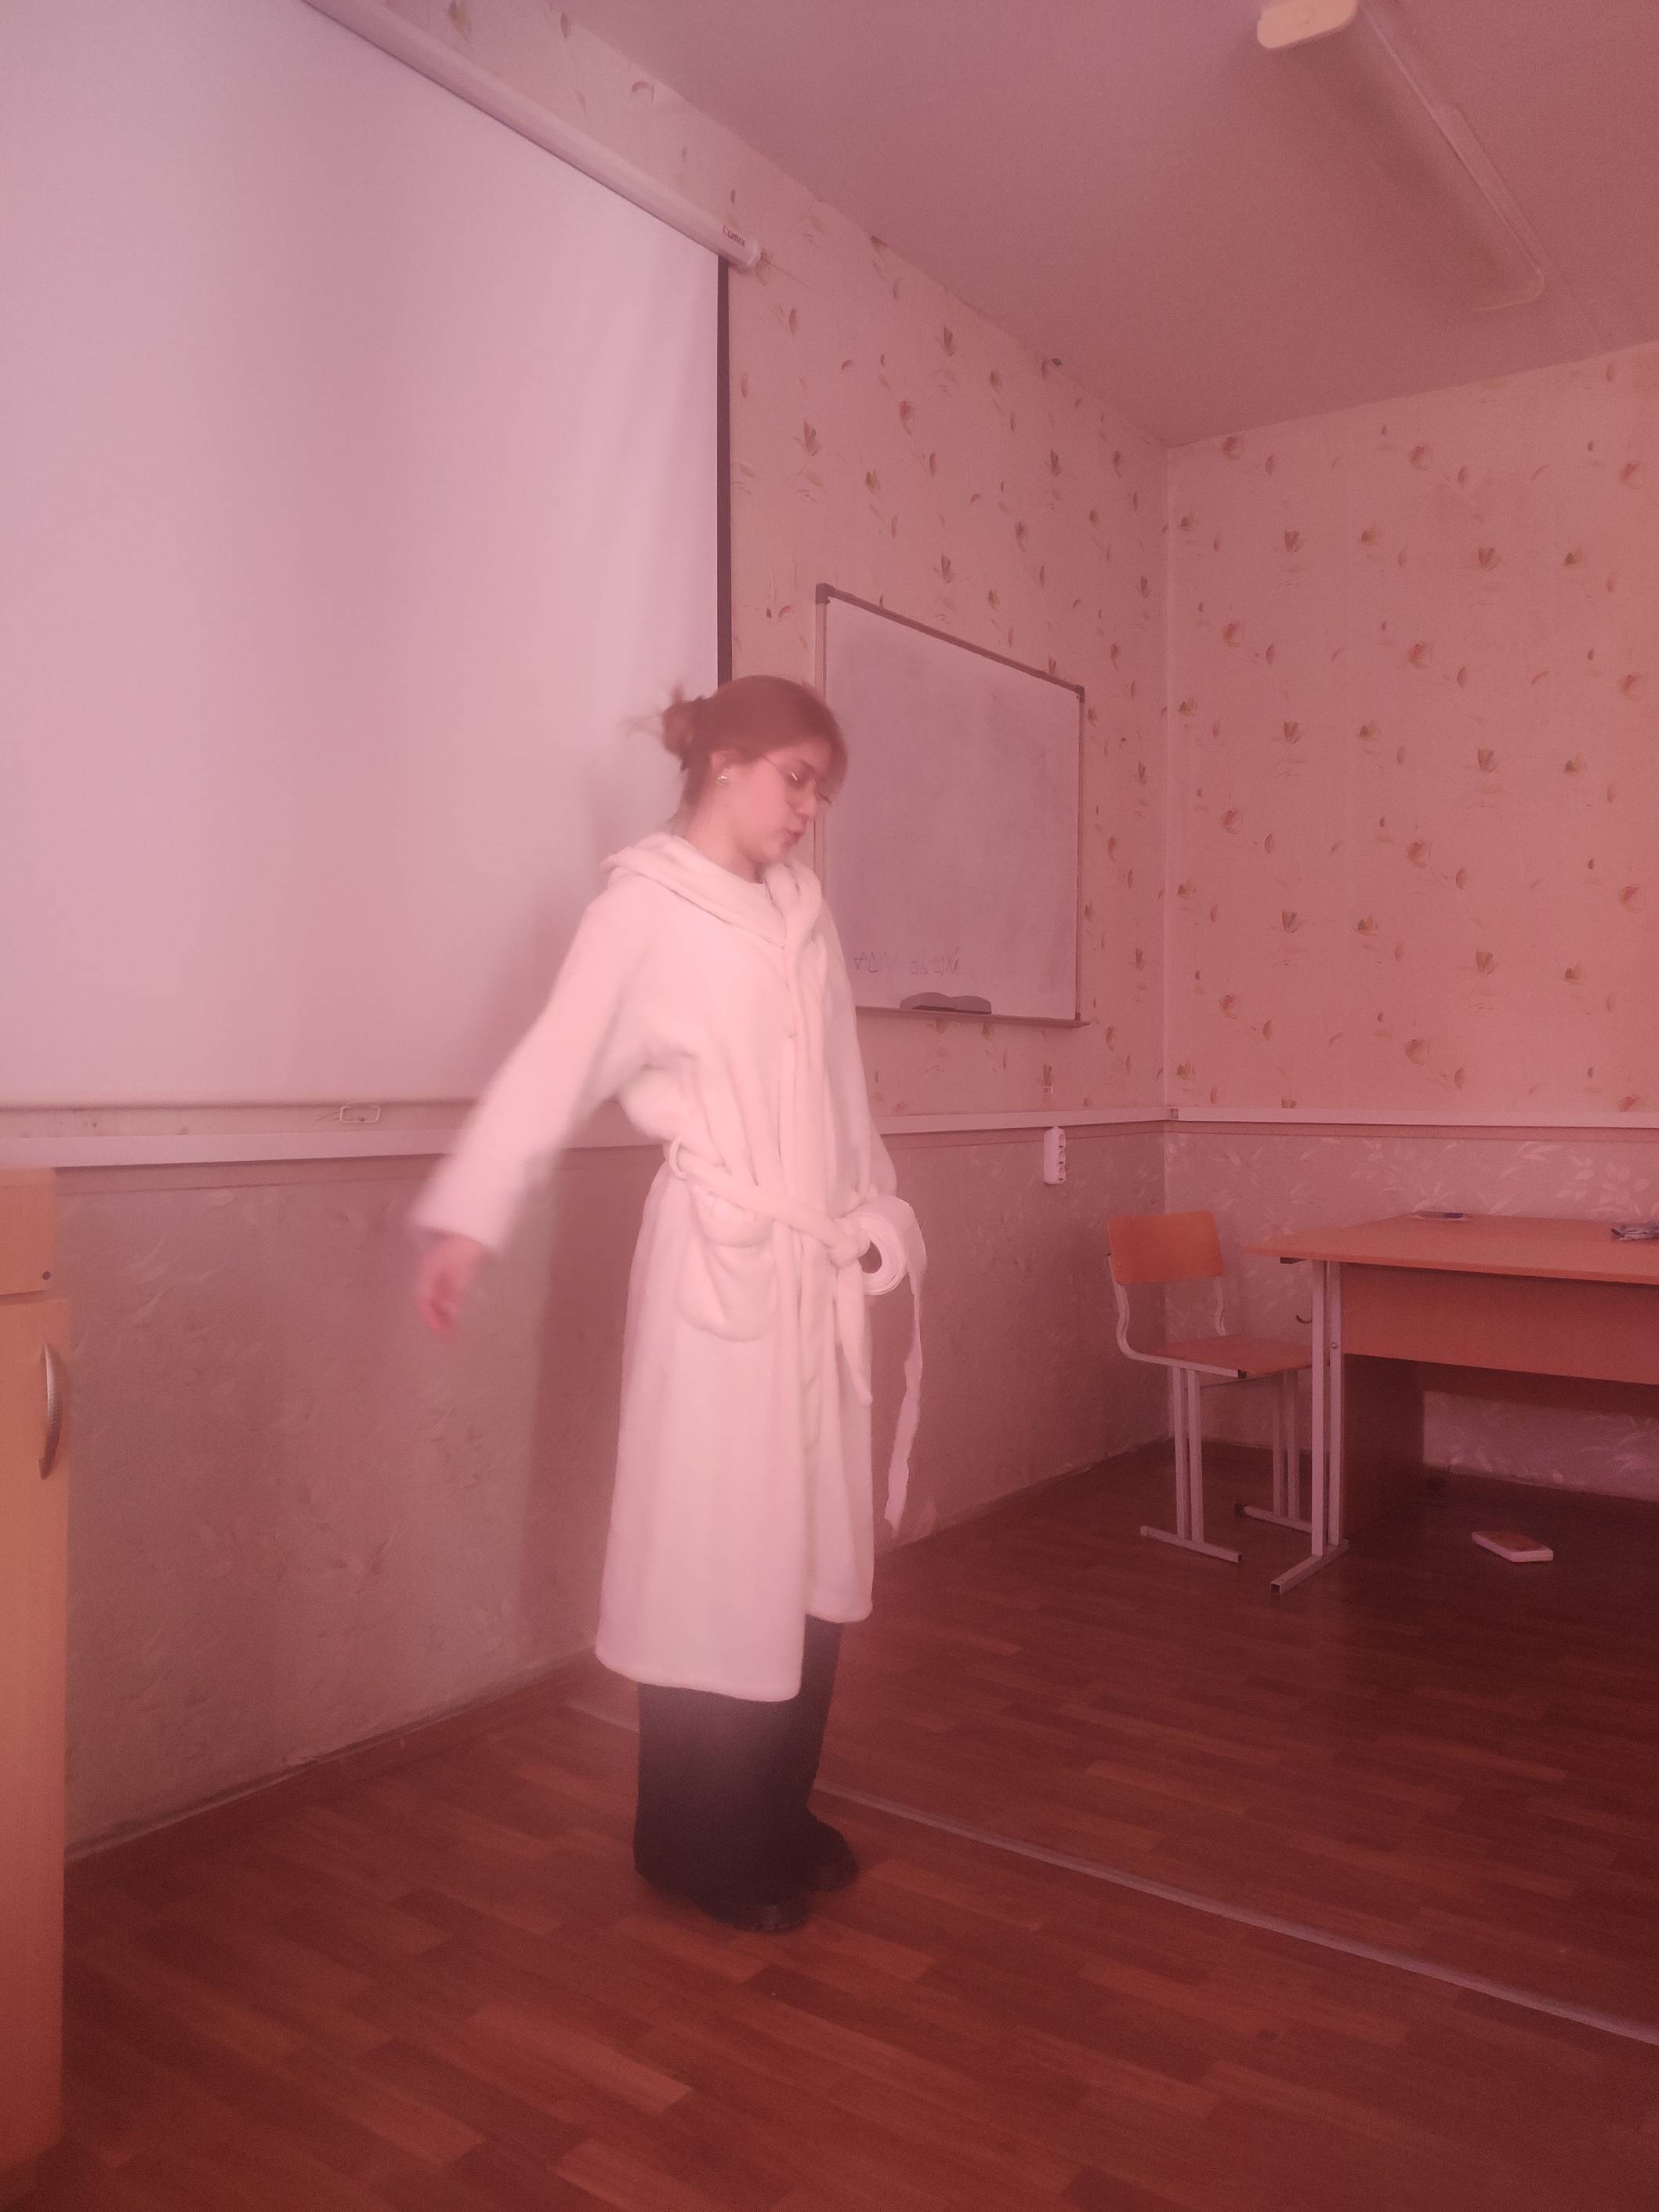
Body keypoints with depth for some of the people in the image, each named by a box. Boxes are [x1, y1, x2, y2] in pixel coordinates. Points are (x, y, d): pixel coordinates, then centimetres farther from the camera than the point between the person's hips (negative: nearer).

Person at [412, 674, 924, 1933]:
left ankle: (778, 1814, 29)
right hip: (718, 1260, -7)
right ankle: (700, 1845, 20)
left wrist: (874, 1207, 22)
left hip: (820, 1261, 7)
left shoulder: (803, 905, 13)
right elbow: (557, 1064, -12)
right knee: (717, 1553, 2)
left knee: (813, 1546, 12)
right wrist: (469, 1222, -18)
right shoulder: (646, 904, -7)